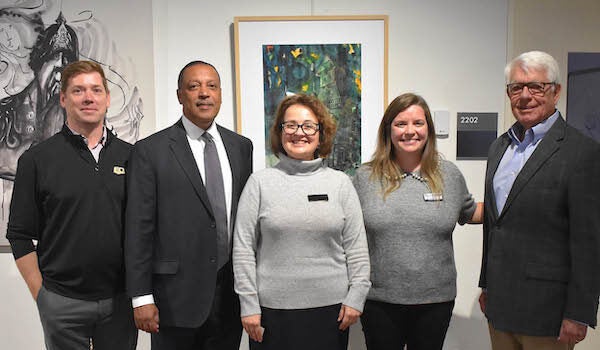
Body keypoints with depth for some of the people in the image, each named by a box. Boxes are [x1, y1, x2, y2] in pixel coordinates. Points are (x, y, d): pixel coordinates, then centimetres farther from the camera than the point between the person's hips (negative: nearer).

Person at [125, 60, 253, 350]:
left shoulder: (241, 147, 7)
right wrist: (141, 298, -10)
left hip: (231, 294, 4)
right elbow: (139, 228, -7)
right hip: (177, 296, -3)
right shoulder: (150, 151, -6)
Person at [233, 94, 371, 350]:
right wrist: (249, 305, -4)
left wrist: (356, 297, -1)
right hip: (273, 308, -1)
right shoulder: (260, 182, 1)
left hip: (330, 307, 1)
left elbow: (356, 247, 5)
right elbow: (243, 247, -1)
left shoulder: (340, 183, 4)